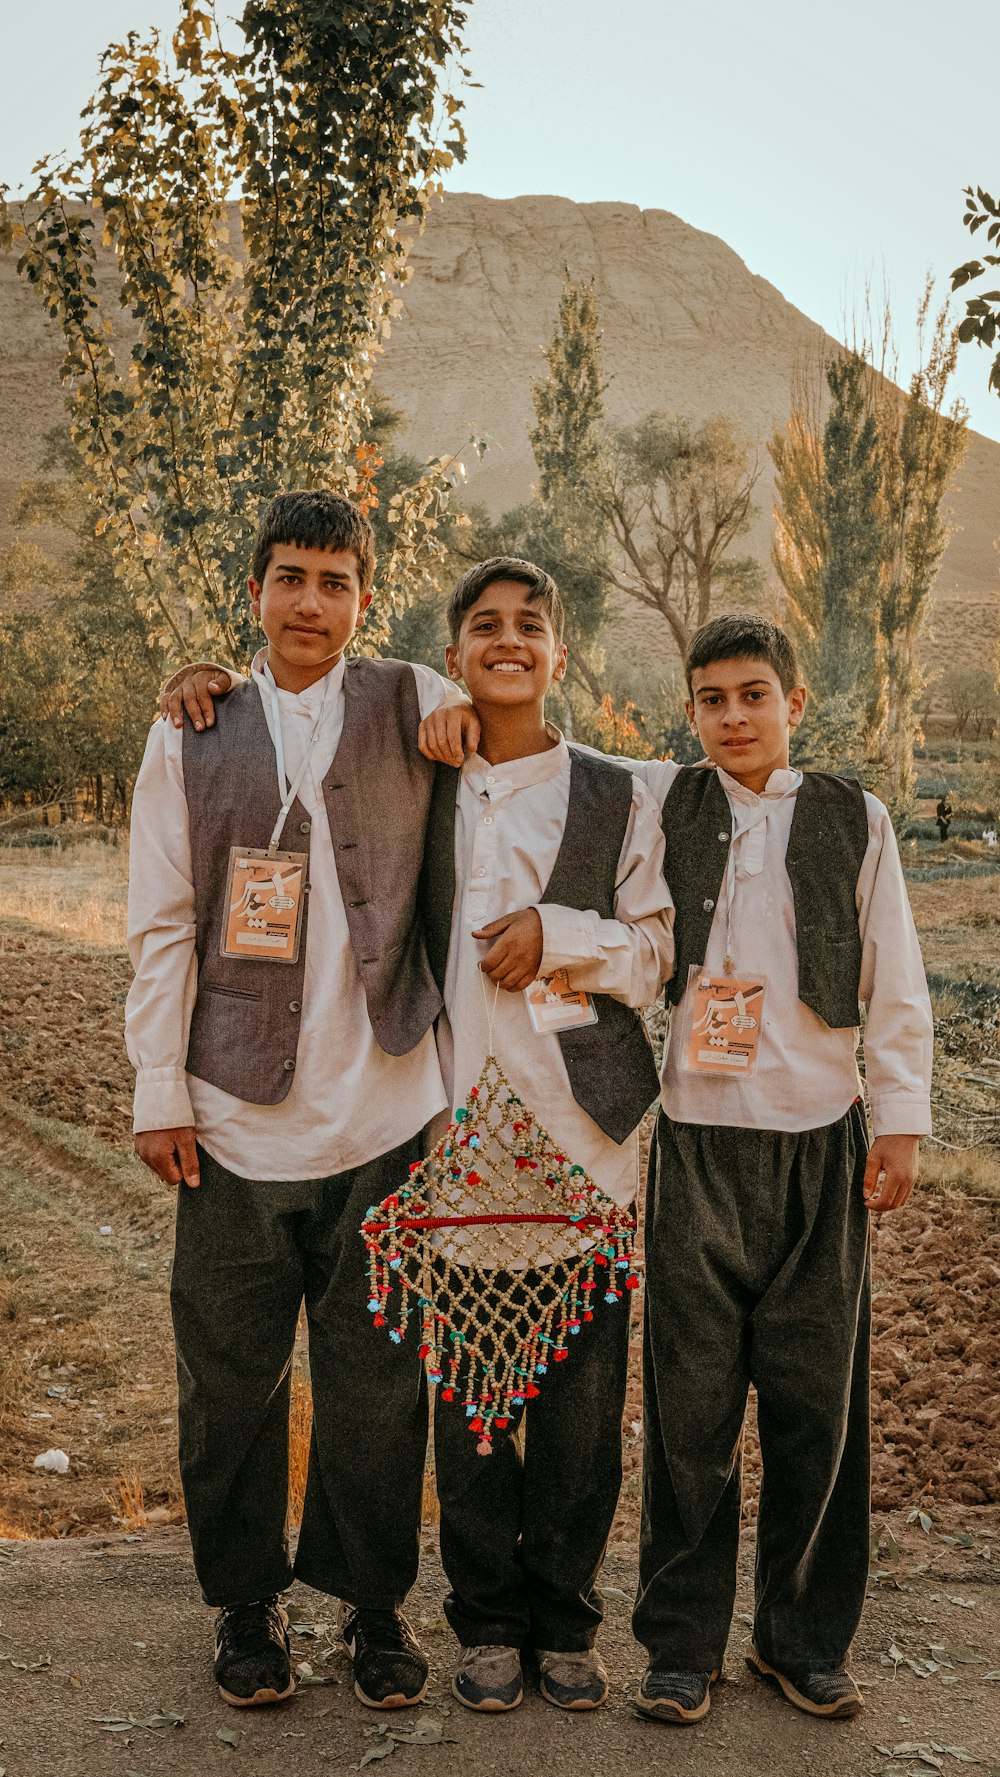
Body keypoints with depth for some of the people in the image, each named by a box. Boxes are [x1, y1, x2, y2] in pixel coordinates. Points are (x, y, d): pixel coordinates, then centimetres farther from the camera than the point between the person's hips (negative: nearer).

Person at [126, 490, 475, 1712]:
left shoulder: (416, 707, 4)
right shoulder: (191, 737, 6)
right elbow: (161, 928, 5)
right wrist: (159, 1091, 1)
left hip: (384, 1112, 0)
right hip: (236, 1117, 1)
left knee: (377, 1378, 9)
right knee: (231, 1378, 10)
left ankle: (372, 1599, 29)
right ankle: (245, 1600, 30)